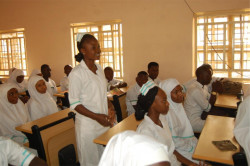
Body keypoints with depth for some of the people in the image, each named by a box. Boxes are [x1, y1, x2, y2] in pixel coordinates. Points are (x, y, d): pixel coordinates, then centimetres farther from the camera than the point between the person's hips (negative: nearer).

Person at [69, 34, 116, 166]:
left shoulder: (99, 69, 8)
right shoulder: (76, 73, -14)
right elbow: (74, 104, -14)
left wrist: (110, 108, 0)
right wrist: (96, 116, -21)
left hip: (104, 122, 7)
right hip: (87, 124, -6)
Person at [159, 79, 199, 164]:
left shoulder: (178, 105, 3)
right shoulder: (166, 113, -24)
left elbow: (185, 130, 11)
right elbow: (173, 141, -20)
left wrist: (194, 141, 1)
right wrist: (191, 146, -12)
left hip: (184, 142, 8)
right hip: (177, 149, -8)